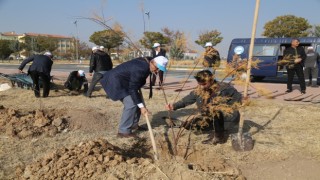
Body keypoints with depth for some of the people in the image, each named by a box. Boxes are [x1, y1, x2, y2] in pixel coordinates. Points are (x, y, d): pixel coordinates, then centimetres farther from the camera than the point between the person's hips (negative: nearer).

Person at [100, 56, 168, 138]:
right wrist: (141, 106, -27)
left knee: (136, 101, 12)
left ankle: (133, 124, 25)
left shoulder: (145, 63, -1)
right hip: (116, 82, -10)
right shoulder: (140, 69, -30)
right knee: (131, 104, -16)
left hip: (123, 82, 10)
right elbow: (132, 89, -27)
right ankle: (123, 131, -8)